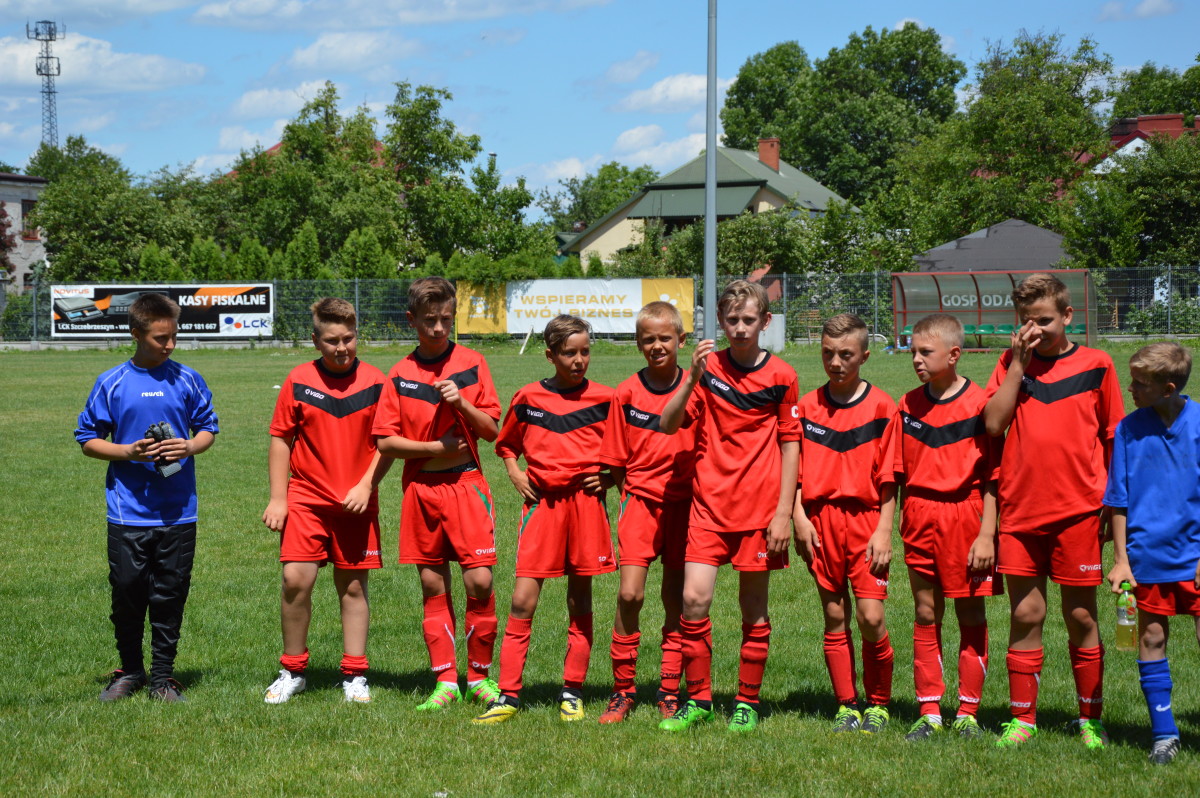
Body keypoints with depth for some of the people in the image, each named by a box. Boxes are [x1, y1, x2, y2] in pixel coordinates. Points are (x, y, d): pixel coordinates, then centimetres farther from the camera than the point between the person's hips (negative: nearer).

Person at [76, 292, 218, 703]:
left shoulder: (187, 380, 3)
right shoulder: (111, 384, -1)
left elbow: (208, 428, 12)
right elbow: (88, 439, 4)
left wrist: (190, 447, -10)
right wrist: (127, 452, -12)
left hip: (178, 511, 1)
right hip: (128, 511, -1)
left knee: (170, 595, 4)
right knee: (127, 592, 3)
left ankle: (163, 676, 15)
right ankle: (129, 671, 20)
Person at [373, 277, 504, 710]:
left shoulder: (472, 364, 3)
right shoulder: (401, 375, 5)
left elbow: (491, 429, 1)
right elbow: (385, 441, 1)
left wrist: (462, 404, -15)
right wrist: (434, 447, -10)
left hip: (466, 483, -2)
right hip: (420, 488, 2)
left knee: (479, 580, -9)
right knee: (433, 585, 4)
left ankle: (480, 676, 7)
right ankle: (445, 682, 11)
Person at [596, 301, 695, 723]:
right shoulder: (627, 393, 2)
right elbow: (616, 459, 5)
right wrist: (629, 495, 1)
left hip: (684, 502, 1)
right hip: (640, 499, -1)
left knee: (677, 600, 6)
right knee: (630, 594, -11)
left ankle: (669, 692, 16)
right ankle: (623, 689, 2)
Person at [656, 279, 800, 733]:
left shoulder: (780, 376, 1)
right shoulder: (708, 368, 3)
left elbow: (790, 444, 4)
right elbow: (668, 425, -5)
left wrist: (784, 512, -2)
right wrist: (693, 379, -21)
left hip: (759, 507, -1)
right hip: (709, 503, 1)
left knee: (753, 607, 6)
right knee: (694, 598, -9)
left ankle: (747, 703, 18)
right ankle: (698, 700, 5)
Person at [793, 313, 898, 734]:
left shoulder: (881, 406, 0)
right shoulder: (807, 406, 8)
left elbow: (889, 477, -1)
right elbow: (796, 470, 10)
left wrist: (884, 530, -7)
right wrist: (799, 518, -2)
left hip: (864, 518, -3)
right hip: (820, 521, 3)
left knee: (871, 617, -9)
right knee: (834, 617, 6)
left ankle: (878, 704, 8)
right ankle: (846, 705, 15)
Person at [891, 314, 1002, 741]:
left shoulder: (979, 404, -7)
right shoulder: (909, 405, 8)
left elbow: (992, 475, -7)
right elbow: (898, 471, 12)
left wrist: (986, 534, -11)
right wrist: (894, 526, 7)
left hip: (965, 516, -4)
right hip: (920, 518, 4)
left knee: (971, 616, 4)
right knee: (926, 616, 7)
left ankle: (967, 713, 11)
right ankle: (929, 712, 12)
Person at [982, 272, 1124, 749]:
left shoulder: (1095, 365, 3)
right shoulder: (1011, 364, 8)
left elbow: (1114, 437, 8)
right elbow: (993, 423, -6)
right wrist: (1019, 362, -8)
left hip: (1077, 510, -2)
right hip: (1020, 509, 2)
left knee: (1080, 615, 5)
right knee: (1025, 614, 4)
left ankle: (1090, 718, 17)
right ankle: (1022, 718, 14)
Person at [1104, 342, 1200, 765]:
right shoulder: (1130, 428, 0)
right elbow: (1119, 499, 5)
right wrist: (1120, 558, 3)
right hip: (1147, 552, 2)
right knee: (1151, 639, 7)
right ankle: (1164, 734, 17)